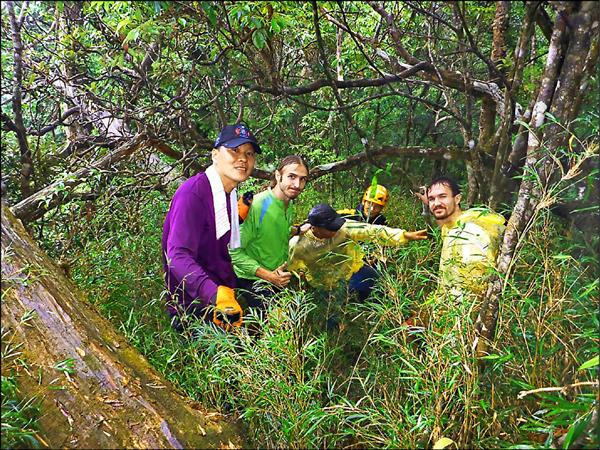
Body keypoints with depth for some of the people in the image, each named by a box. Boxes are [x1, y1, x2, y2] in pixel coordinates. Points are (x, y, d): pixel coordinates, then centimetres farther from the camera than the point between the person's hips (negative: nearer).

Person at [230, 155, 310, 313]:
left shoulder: (290, 205, 3)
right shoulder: (256, 206, -24)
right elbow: (235, 251, -24)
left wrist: (299, 230, 5)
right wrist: (268, 275, -26)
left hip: (279, 278, 7)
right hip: (252, 281, -7)